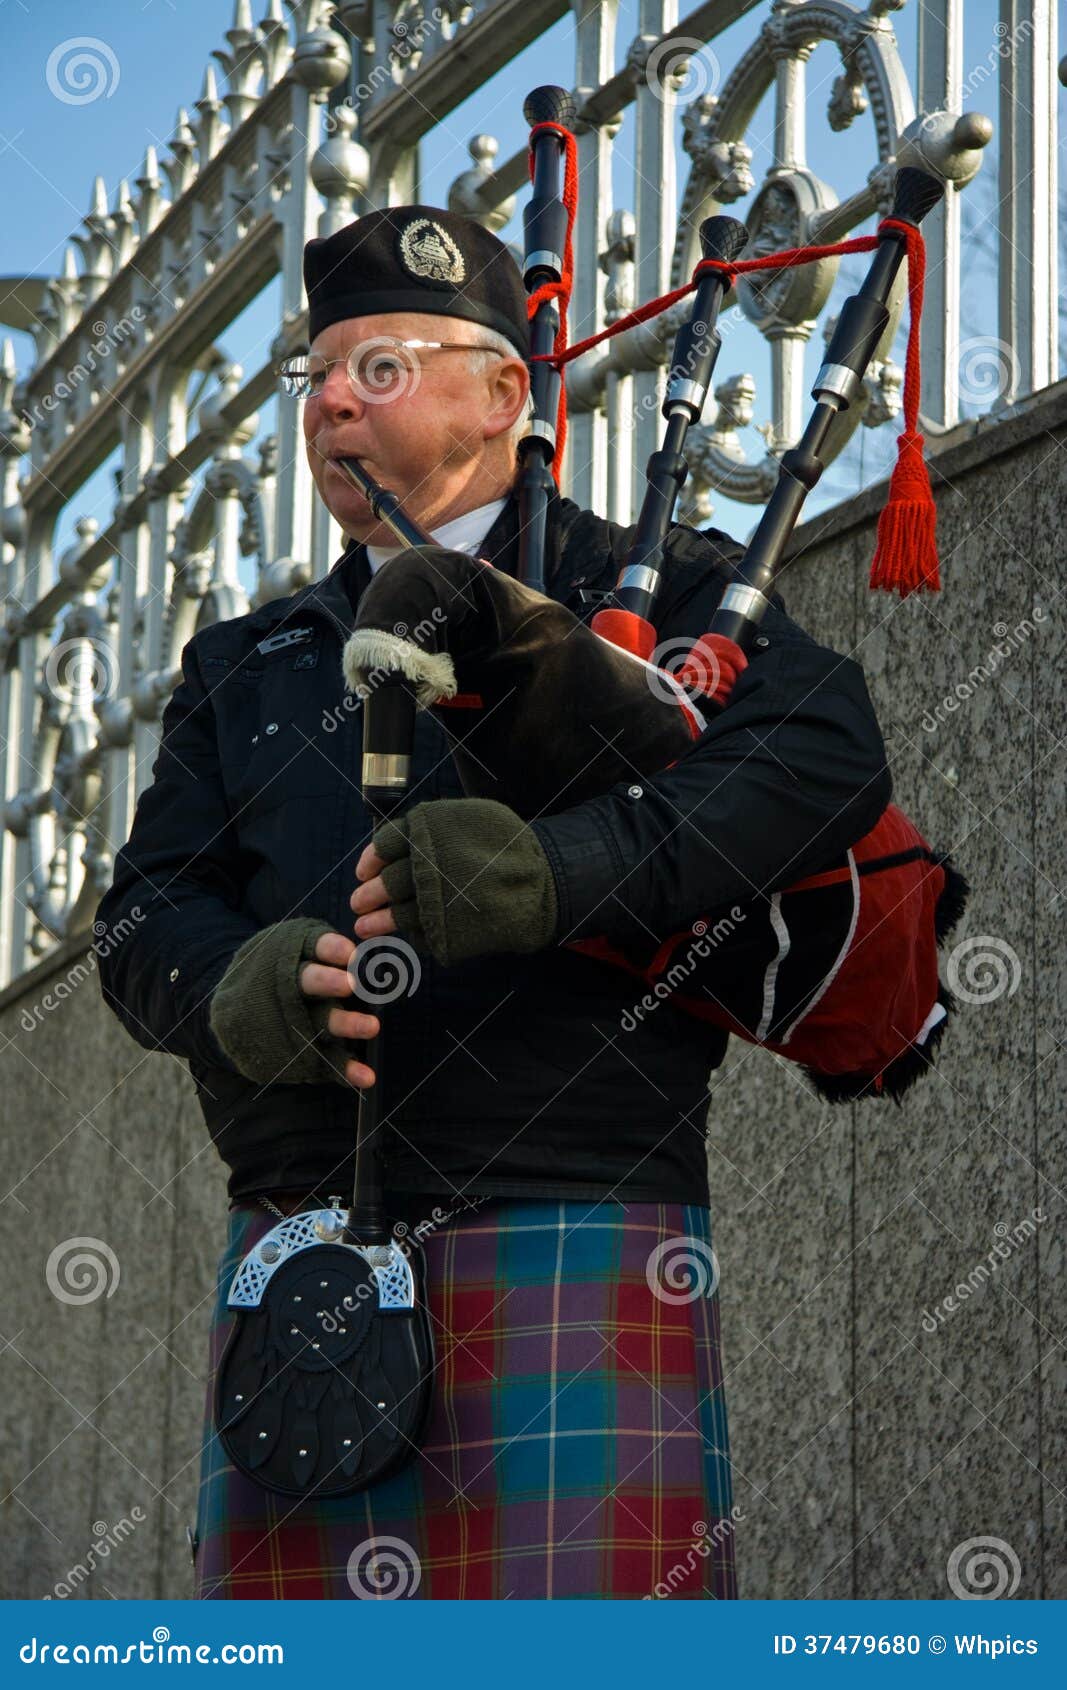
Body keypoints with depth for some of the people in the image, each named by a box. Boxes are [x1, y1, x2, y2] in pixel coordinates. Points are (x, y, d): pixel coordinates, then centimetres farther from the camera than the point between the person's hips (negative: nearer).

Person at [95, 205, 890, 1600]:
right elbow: (148, 917, 14)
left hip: (576, 1239, -4)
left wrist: (553, 873, -21)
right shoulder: (242, 670, 24)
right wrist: (242, 986, -11)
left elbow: (829, 754, -7)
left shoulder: (650, 594, 10)